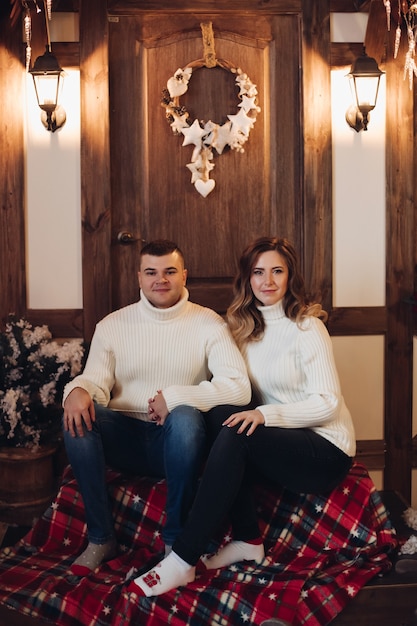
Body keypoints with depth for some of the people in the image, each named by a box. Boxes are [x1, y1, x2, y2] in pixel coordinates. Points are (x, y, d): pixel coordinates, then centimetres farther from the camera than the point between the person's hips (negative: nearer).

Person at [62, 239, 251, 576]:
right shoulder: (112, 325, 7)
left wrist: (175, 397, -23)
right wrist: (78, 390, -28)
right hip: (126, 438, 2)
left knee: (185, 417, -35)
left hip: (178, 440, -2)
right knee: (77, 417, -25)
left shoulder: (209, 324, -1)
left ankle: (176, 540, -15)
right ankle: (101, 538, -13)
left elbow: (239, 387, -13)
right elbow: (96, 381, -2)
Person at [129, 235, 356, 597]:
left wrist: (266, 414, -27)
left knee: (234, 437, -29)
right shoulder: (247, 326, 10)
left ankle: (183, 561, -28)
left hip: (326, 450, -5)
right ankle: (247, 541, -15)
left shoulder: (307, 327, -9)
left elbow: (327, 403, -14)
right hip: (283, 443, 5)